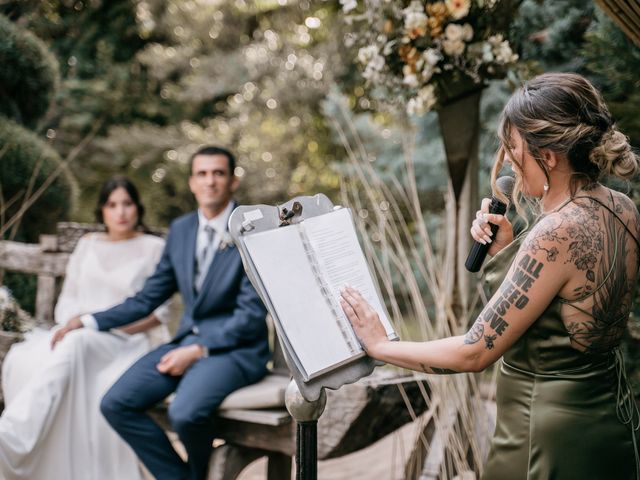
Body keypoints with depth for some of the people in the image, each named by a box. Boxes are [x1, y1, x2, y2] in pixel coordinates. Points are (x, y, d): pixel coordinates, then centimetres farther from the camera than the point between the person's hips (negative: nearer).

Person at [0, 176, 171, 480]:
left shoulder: (154, 248, 9)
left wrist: (115, 327, -12)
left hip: (126, 341, -4)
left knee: (75, 346, -40)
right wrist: (75, 321, -6)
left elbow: (159, 311, 3)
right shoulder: (87, 245, 21)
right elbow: (66, 299, 17)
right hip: (76, 336, 4)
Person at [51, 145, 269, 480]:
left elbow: (252, 314, -11)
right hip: (187, 340, 6)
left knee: (185, 413, -31)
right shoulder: (181, 229, 11)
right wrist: (90, 322, 6)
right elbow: (148, 298, 15)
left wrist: (198, 351, -17)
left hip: (235, 347, -6)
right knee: (115, 404, -10)